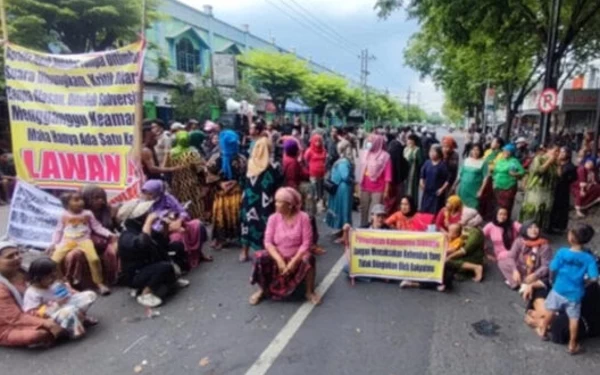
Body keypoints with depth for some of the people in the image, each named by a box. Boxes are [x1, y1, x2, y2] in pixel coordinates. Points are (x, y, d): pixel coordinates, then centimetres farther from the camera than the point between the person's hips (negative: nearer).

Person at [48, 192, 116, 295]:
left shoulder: (88, 214, 7)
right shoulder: (64, 216, 10)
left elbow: (97, 227, 7)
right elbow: (58, 231, 15)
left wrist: (109, 234, -5)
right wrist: (53, 243, 3)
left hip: (84, 240, -2)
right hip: (67, 241, 2)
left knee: (94, 259, -26)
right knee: (54, 261, -16)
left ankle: (99, 283, -9)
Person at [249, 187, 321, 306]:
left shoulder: (303, 217, -11)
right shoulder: (273, 218, -5)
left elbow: (306, 243, -14)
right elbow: (268, 242, -9)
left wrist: (293, 262, -24)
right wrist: (279, 260, -23)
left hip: (297, 257, -2)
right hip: (278, 257, 2)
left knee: (308, 258, -34)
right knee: (259, 257, -25)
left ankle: (310, 292, -8)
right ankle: (262, 290, 0)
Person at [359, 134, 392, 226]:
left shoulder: (385, 156, -8)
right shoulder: (365, 154, 7)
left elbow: (387, 175, -9)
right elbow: (361, 170, 11)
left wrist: (386, 190, -11)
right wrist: (359, 184, 10)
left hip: (378, 188, -5)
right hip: (365, 187, 5)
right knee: (364, 208, 15)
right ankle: (363, 226, 30)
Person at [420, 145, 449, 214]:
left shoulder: (443, 165, -11)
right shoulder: (427, 163, 3)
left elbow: (448, 179, -11)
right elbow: (422, 175, 12)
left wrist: (442, 189, -15)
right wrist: (422, 182, -4)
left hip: (437, 192, -5)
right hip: (427, 191, 5)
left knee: (435, 212, -2)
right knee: (424, 210, 10)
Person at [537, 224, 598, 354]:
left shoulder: (562, 252, -17)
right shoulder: (589, 258, -15)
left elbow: (552, 269, -12)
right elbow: (594, 278, -20)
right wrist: (584, 280, 1)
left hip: (559, 289, 0)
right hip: (575, 293, 0)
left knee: (551, 311, 19)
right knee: (574, 318, 14)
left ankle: (543, 331, 37)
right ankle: (572, 345, 24)